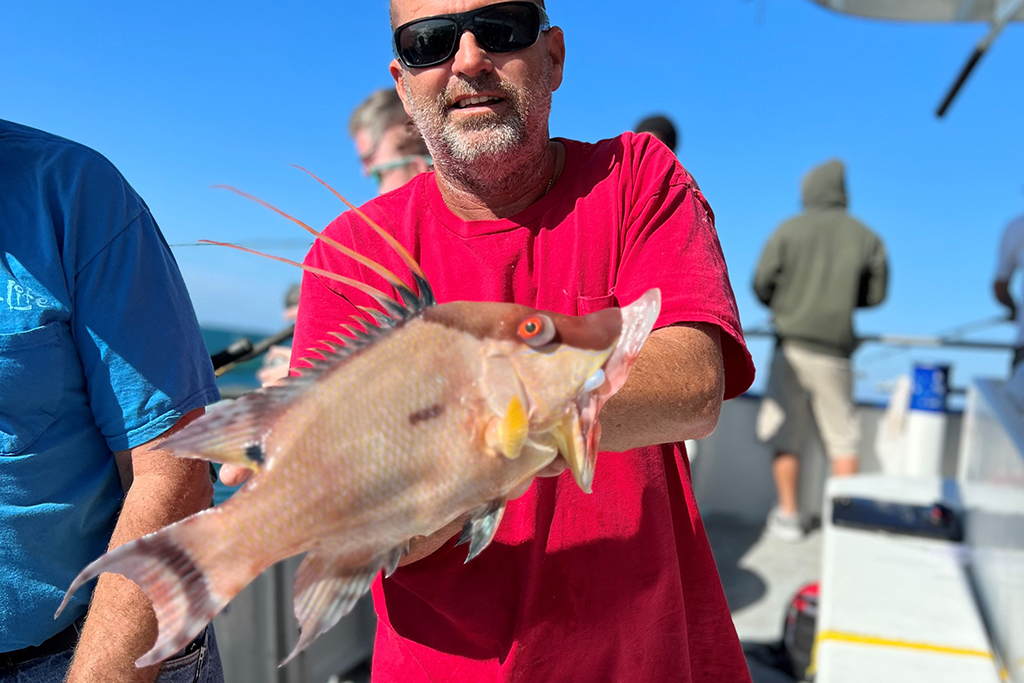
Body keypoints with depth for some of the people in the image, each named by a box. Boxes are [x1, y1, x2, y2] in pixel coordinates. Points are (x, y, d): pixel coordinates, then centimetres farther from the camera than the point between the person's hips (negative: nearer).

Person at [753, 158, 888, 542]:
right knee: (842, 438, 12)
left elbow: (761, 284, -5)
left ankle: (788, 515, 12)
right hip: (834, 349, 1)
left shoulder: (788, 230, -3)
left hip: (791, 342, -1)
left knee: (786, 434, 7)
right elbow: (876, 294, 7)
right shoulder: (865, 237, 2)